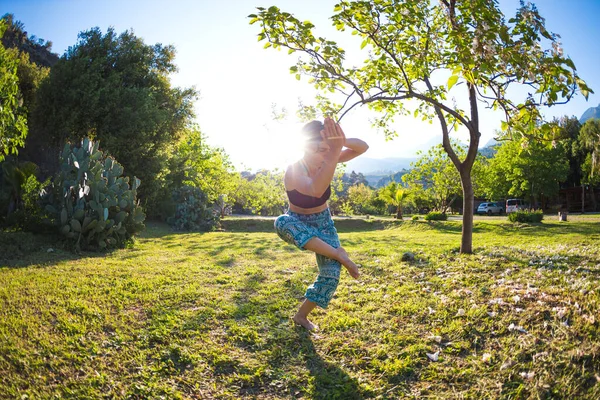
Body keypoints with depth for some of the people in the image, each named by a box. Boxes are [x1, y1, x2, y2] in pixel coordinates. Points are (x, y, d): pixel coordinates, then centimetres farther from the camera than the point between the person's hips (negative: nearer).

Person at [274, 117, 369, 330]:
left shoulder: (325, 161, -18)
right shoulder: (294, 170, -32)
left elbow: (363, 147, -24)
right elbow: (316, 191, -54)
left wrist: (342, 142, -46)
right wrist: (334, 153, -67)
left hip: (323, 222, 4)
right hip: (299, 223, -4)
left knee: (331, 274, -9)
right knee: (282, 223, -41)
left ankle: (302, 315, 12)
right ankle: (339, 254, -32)